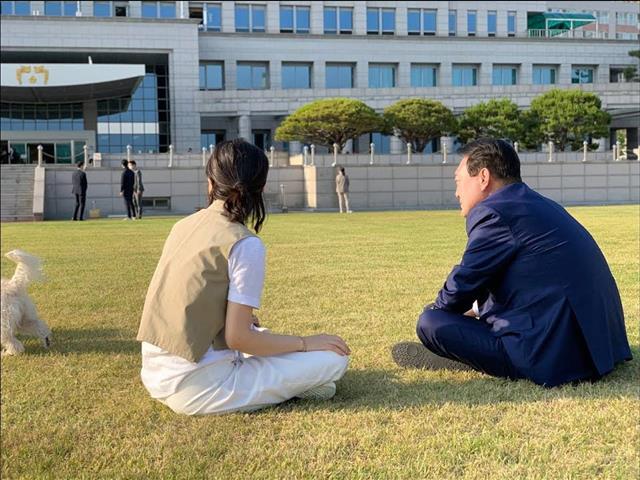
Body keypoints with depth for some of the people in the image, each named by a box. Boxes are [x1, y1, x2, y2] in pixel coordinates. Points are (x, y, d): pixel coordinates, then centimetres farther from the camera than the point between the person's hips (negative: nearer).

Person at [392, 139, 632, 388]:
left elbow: (462, 285, -7)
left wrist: (436, 309, 12)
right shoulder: (540, 205, 16)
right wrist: (478, 309, 24)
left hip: (557, 357, -10)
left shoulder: (494, 213, -13)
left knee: (430, 324, -10)